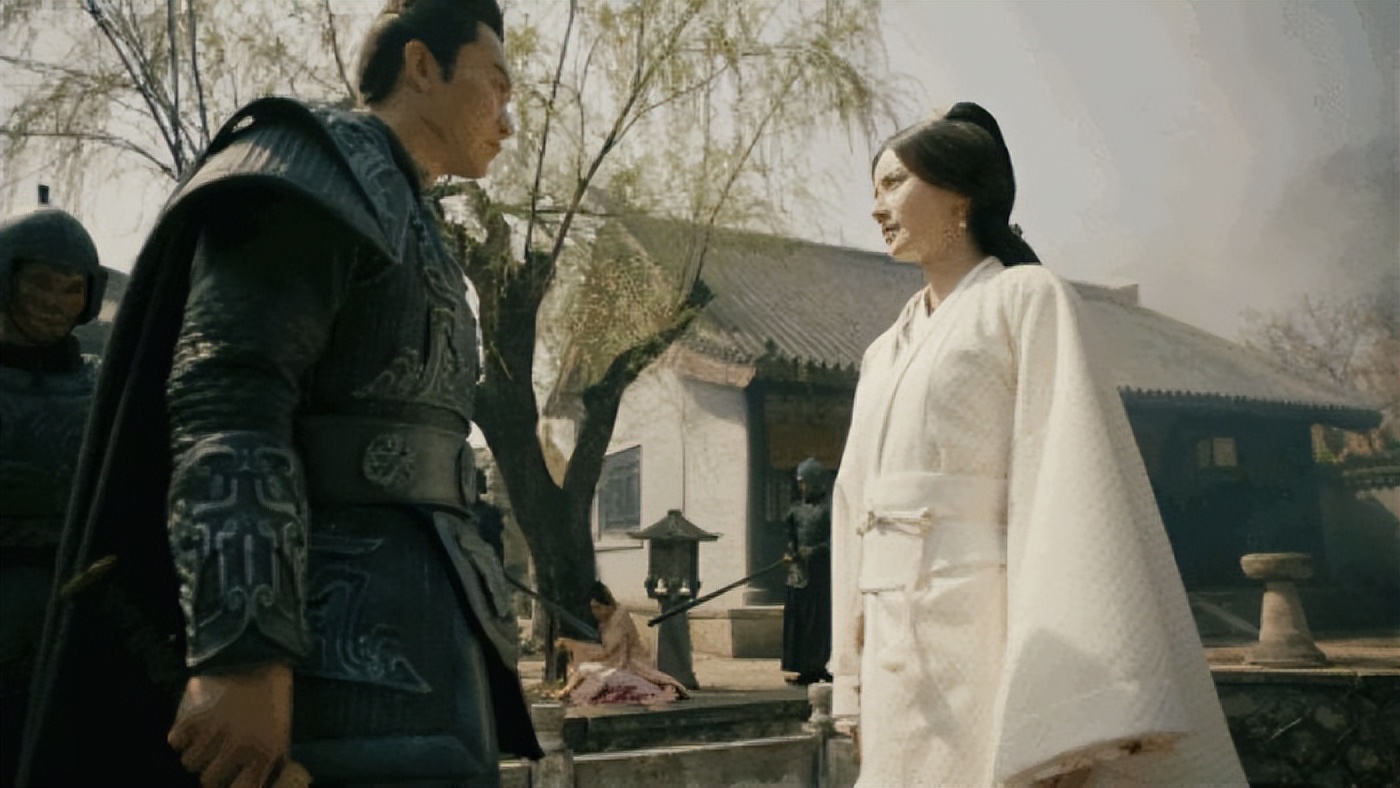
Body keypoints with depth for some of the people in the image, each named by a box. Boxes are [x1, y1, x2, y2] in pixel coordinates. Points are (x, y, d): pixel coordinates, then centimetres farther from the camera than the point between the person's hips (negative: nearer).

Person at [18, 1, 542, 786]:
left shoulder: (404, 229, 27)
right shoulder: (313, 170, -2)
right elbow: (225, 400, -17)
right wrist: (244, 651, -27)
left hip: (415, 625, 10)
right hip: (359, 632, -10)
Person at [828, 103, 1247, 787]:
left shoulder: (1026, 301, -1)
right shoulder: (885, 355, 19)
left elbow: (1073, 478, -13)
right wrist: (856, 681, 12)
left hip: (988, 630, -6)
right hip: (898, 659, 6)